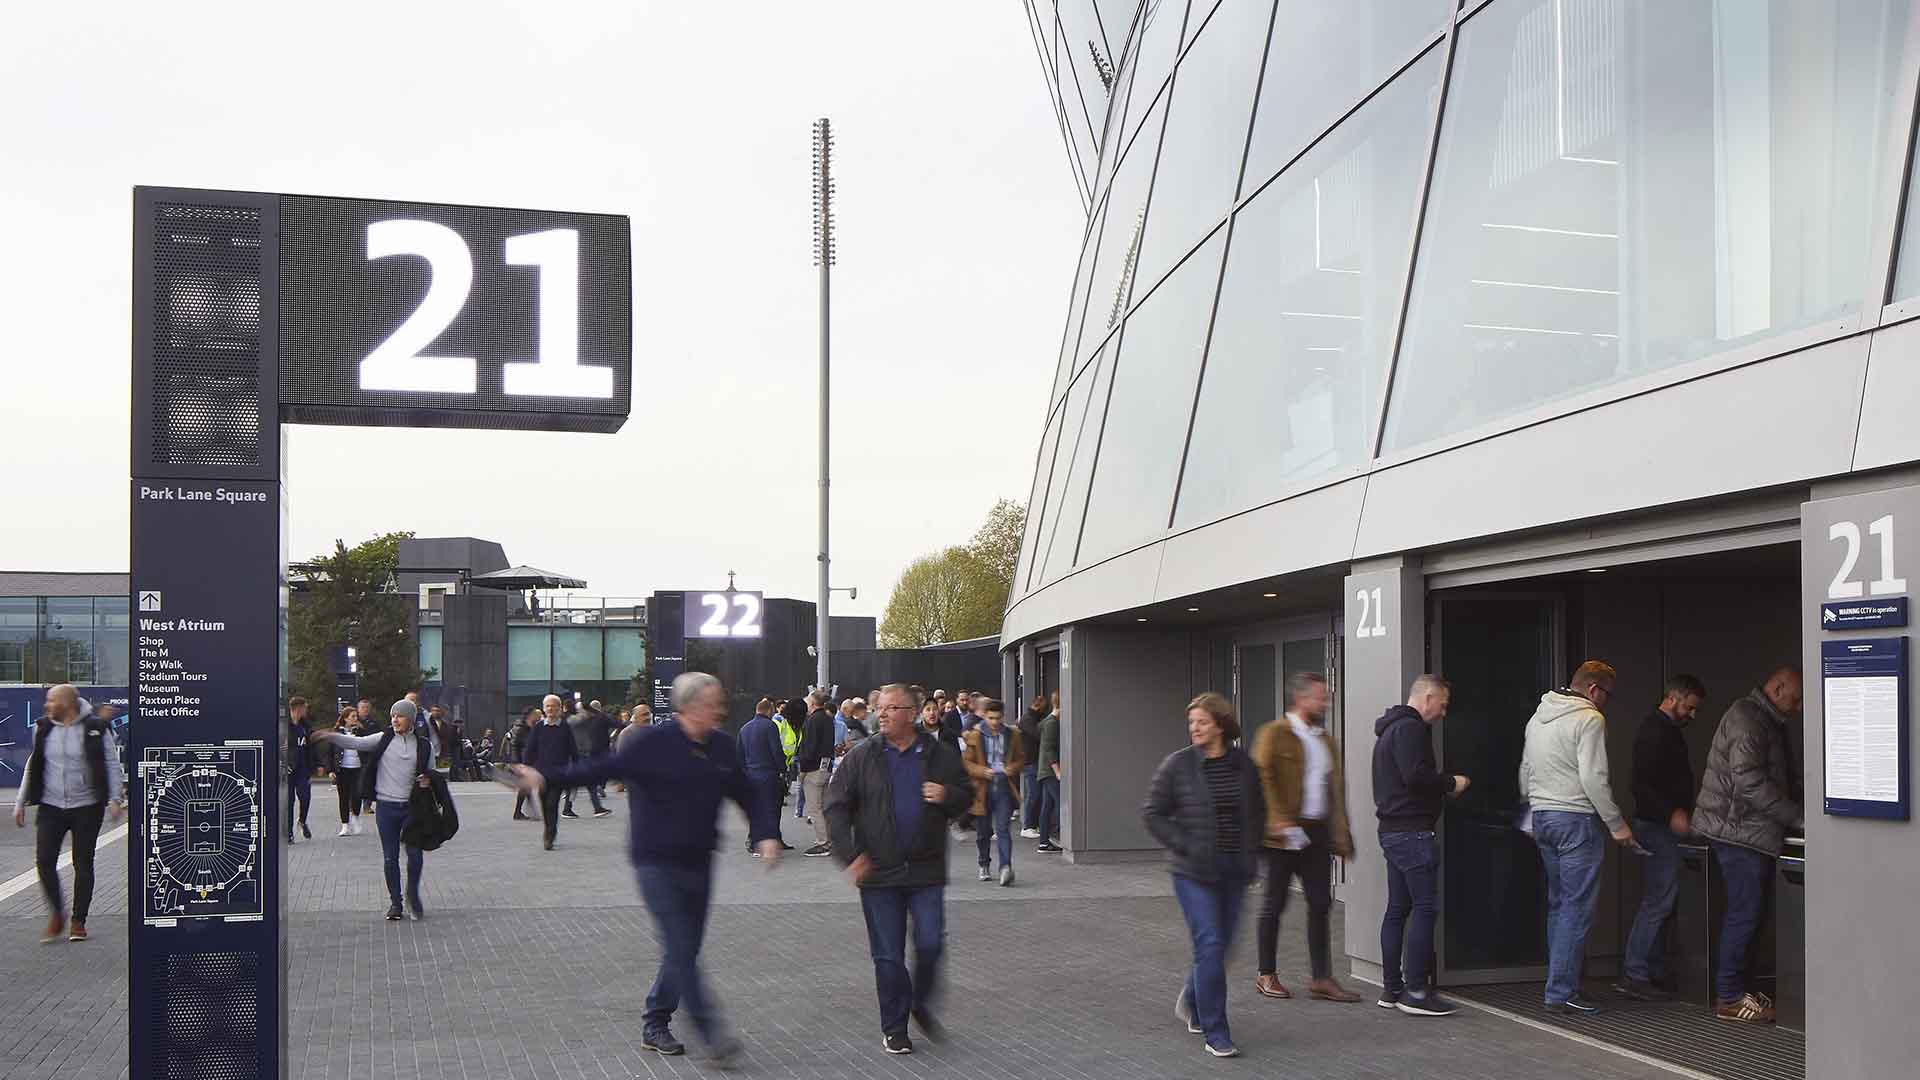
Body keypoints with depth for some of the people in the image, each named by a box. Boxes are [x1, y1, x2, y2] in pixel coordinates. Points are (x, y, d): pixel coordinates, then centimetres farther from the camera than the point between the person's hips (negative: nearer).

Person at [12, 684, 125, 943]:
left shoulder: (95, 729, -5)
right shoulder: (44, 728, 6)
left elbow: (112, 764, -2)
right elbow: (32, 767, 15)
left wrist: (115, 798, -12)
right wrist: (21, 802, 13)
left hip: (86, 808, -3)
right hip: (50, 807, 3)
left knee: (83, 864, 1)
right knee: (44, 861, -7)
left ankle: (78, 922, 13)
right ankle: (56, 916, 10)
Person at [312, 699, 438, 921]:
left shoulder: (424, 745, 3)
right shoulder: (384, 739, 2)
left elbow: (431, 772, 13)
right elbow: (357, 742, -10)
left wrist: (428, 780, -10)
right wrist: (331, 736, -25)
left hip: (412, 806, 0)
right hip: (386, 807, 0)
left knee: (415, 854, -2)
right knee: (390, 857, 6)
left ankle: (413, 897, 21)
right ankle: (395, 902, 19)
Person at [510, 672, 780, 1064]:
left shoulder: (723, 746, 2)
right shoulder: (654, 742, -12)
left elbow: (749, 794, 10)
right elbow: (604, 767, -12)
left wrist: (765, 836, -4)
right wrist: (547, 778, -20)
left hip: (698, 862, 6)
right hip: (657, 862, -6)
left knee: (684, 950, 10)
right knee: (680, 949, -11)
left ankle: (655, 1026, 24)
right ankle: (713, 1032, -8)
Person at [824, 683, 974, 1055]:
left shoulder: (940, 755, 2)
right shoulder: (862, 757, -1)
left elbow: (966, 796, 13)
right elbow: (836, 808, 0)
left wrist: (947, 797, -11)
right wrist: (849, 854, -11)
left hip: (926, 870, 1)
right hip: (878, 872, 0)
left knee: (931, 945, -2)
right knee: (888, 955, 4)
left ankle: (922, 1005, 26)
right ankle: (894, 1028, 18)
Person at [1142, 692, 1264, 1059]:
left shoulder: (1243, 765, 2)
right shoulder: (1178, 764, -8)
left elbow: (1257, 811, 16)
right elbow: (1152, 813, -4)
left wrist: (1250, 851, 6)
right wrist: (1184, 847, -11)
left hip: (1234, 870, 4)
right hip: (1194, 871, -4)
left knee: (1221, 945, 11)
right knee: (1210, 945, -10)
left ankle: (1192, 1001, 40)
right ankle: (1215, 1035, 0)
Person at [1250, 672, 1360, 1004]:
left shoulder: (1327, 740, 16)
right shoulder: (1274, 735, -6)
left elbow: (1337, 788, 17)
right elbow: (1263, 780, -13)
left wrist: (1341, 836, 9)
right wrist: (1283, 824, -19)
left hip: (1318, 833, 6)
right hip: (1284, 835, -6)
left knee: (1321, 905, 5)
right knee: (1275, 904, 3)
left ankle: (1322, 979, 10)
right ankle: (1267, 976, 14)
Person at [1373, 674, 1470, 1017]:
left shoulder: (1390, 730, 21)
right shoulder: (1410, 729, -12)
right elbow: (1417, 776, -23)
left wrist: (1442, 785, 16)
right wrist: (1451, 783, -8)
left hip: (1392, 830, 11)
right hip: (1412, 831, -11)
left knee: (1397, 908, 11)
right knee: (1425, 907, -9)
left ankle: (1391, 988, 14)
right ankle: (1416, 992, -11)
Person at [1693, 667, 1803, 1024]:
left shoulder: (1770, 723, 19)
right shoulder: (1746, 718, -14)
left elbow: (1789, 778, 23)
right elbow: (1750, 782, -22)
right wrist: (1798, 819, -18)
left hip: (1750, 831, 10)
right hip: (1738, 829, -10)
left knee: (1744, 912, 11)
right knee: (1744, 913, -7)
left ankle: (1735, 989, 16)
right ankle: (1729, 998, -2)